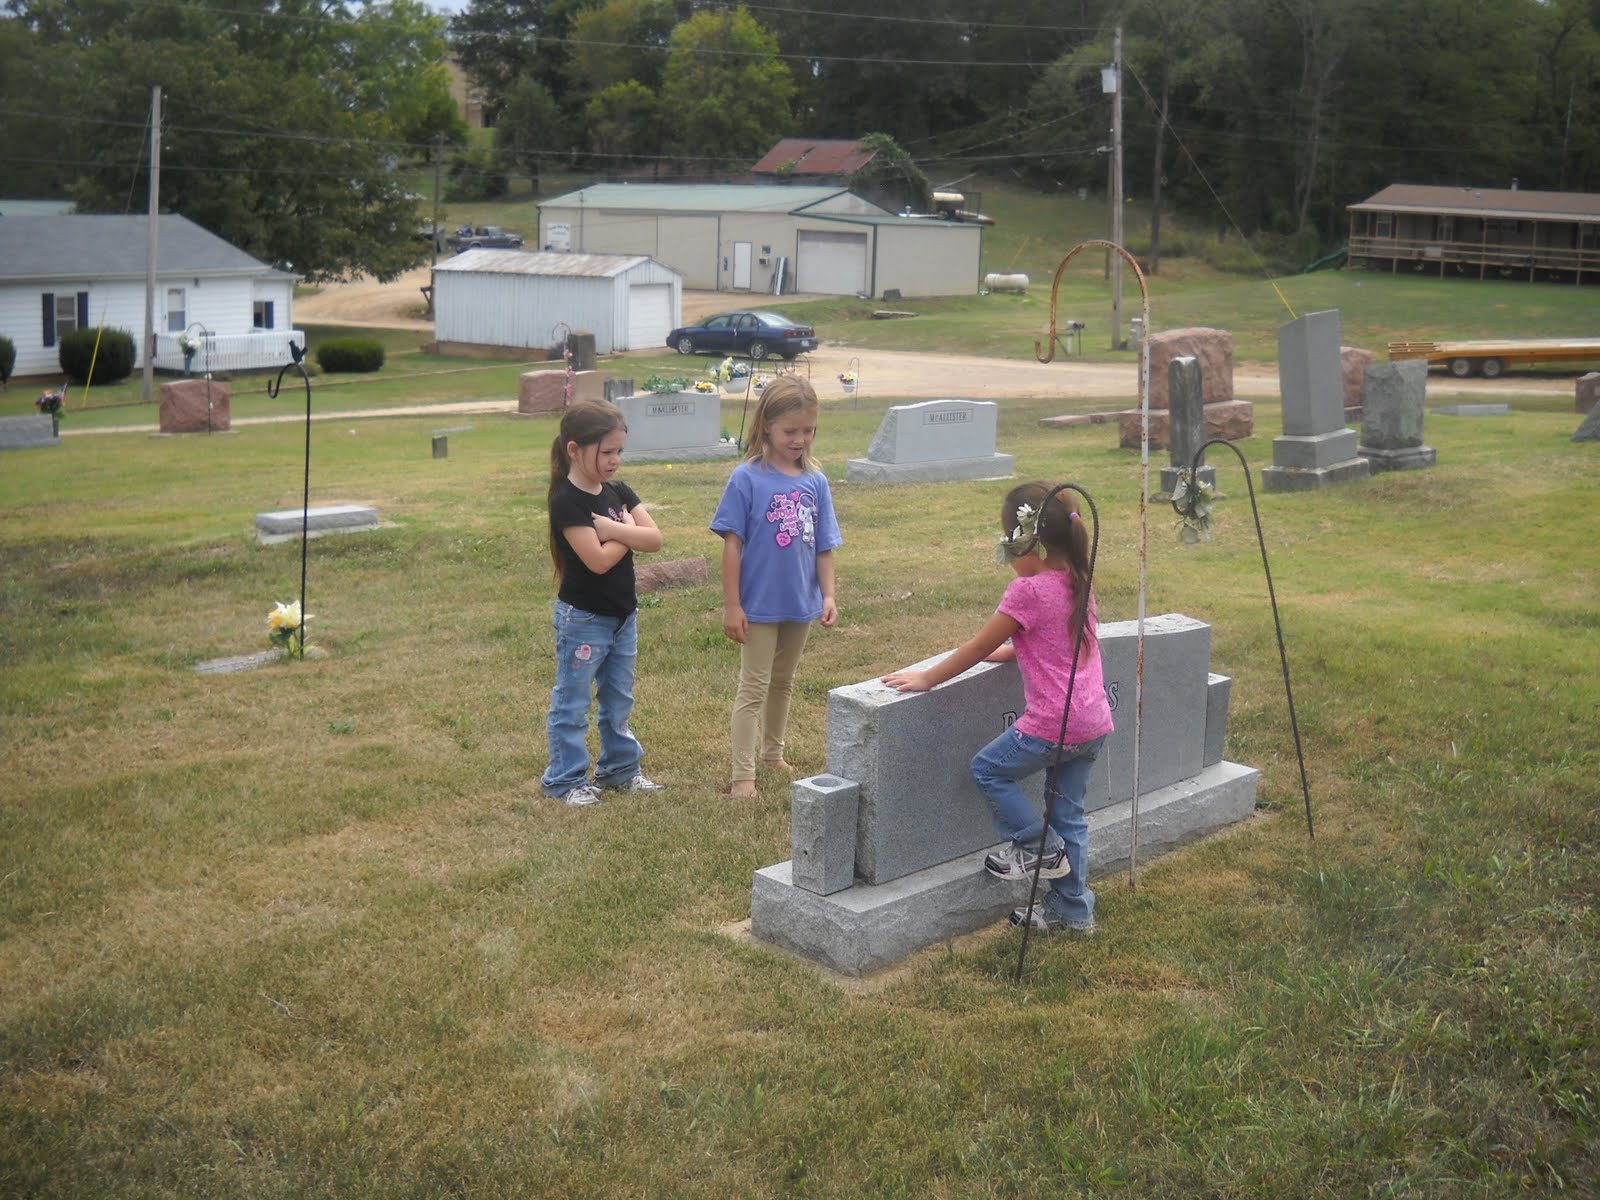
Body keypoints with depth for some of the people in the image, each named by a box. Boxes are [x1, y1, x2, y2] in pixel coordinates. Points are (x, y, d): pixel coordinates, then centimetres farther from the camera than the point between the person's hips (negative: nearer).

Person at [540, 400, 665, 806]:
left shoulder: (618, 492, 5)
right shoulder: (567, 501, -18)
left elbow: (654, 539, -6)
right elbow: (598, 560, -25)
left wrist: (613, 528, -20)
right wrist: (628, 532, -10)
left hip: (623, 615, 7)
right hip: (582, 619, -7)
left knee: (619, 699, 18)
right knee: (571, 703, 4)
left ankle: (620, 768, 31)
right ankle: (566, 780, 13)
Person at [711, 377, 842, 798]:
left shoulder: (815, 480, -2)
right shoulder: (747, 478, -14)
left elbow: (823, 546, 4)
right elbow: (732, 544, -13)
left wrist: (828, 594, -3)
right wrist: (731, 605, -13)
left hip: (801, 604, 5)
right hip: (759, 604, -5)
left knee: (783, 683, 21)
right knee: (753, 688, 1)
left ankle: (773, 753, 38)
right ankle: (743, 776, 7)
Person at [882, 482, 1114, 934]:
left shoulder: (1027, 591, -16)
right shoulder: (1079, 584, 9)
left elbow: (977, 649, -8)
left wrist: (926, 678, 1)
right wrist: (1000, 651, 25)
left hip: (1052, 725, -8)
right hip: (1094, 723, 8)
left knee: (988, 770, 12)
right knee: (1067, 811, 16)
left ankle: (1039, 847, 16)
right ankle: (1071, 910, 24)